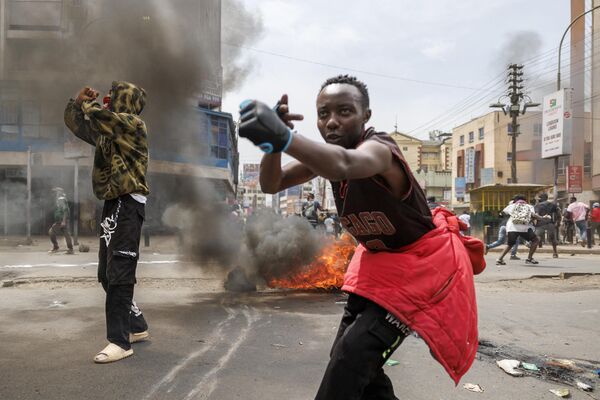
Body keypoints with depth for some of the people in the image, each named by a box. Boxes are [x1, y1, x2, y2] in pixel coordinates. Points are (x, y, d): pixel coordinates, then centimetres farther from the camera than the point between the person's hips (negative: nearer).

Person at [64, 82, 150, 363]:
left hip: (128, 205, -10)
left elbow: (97, 115, -21)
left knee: (119, 274, -12)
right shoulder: (107, 129, 20)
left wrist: (89, 103, 1)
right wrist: (78, 101, 13)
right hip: (113, 204, 10)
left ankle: (120, 341, -7)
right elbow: (74, 122, 31)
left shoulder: (133, 123, -7)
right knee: (107, 274, 12)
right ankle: (137, 327, 23)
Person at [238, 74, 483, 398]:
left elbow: (344, 165, -54)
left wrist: (284, 138, -73)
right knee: (347, 354, 10)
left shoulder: (378, 149, -30)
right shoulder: (325, 151, -5)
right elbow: (271, 184, -13)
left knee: (355, 352, -19)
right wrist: (272, 143, -34)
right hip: (377, 260, 8)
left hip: (421, 262, -8)